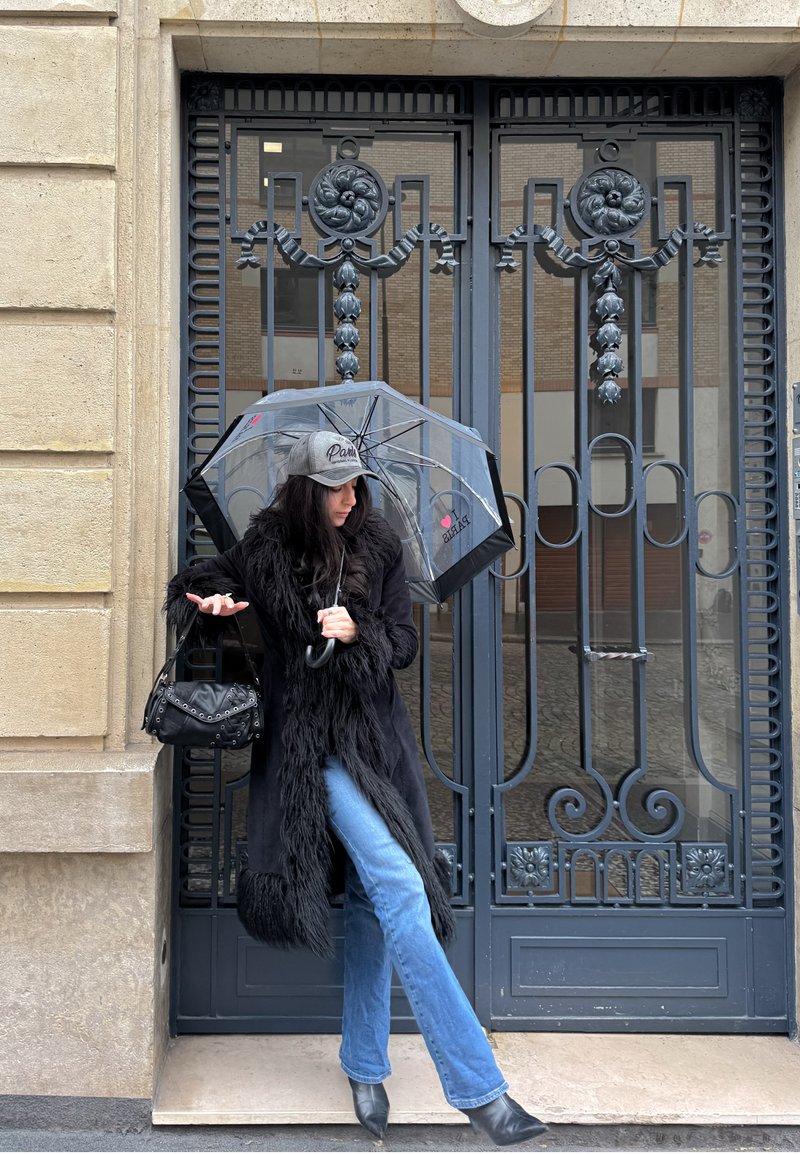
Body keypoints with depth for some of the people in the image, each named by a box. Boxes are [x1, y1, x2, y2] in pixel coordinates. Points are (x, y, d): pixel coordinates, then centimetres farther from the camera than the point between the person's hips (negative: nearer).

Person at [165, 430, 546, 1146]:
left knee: (372, 899, 10)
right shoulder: (265, 552, -1)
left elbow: (405, 644, 6)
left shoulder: (378, 549, 5)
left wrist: (358, 632, -14)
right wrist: (214, 602, -7)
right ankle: (478, 1089, -13)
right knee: (400, 887, -16)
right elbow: (204, 581, 15)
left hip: (378, 734, 4)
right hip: (315, 742, -4)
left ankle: (365, 1064, 29)